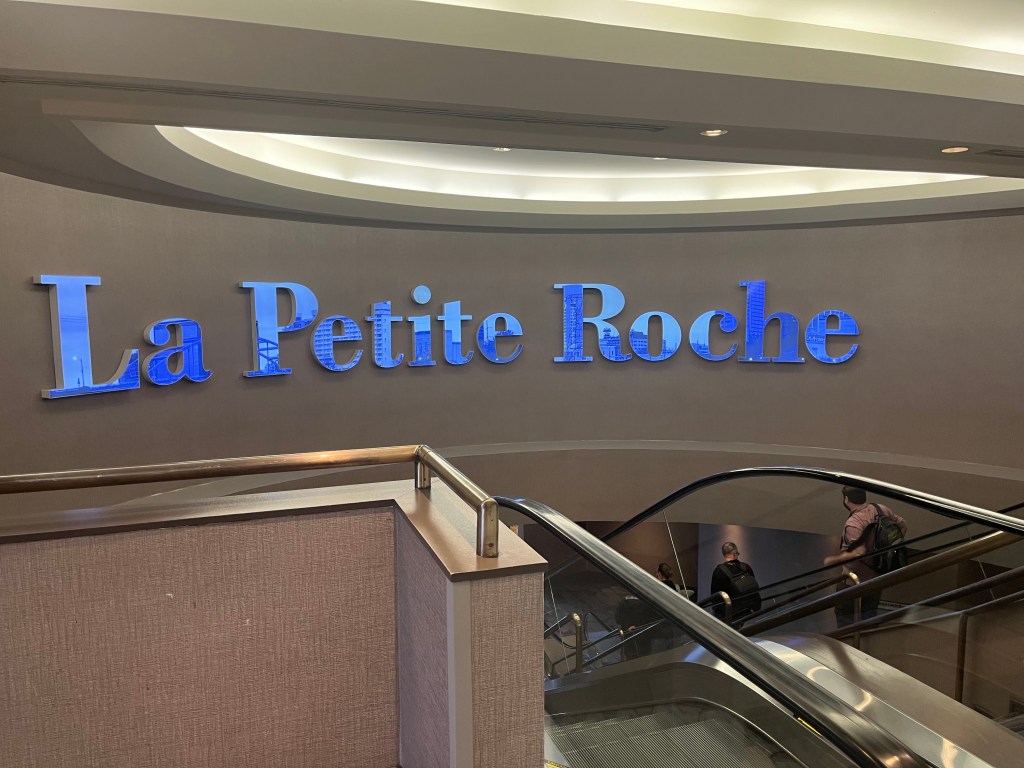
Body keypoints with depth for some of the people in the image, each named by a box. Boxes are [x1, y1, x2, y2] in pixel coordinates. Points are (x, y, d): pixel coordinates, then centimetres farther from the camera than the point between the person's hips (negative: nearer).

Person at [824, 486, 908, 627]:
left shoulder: (853, 523, -29)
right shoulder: (881, 509, -6)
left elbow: (858, 553, -35)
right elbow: (902, 523, 9)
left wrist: (833, 560, -22)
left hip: (855, 580, -7)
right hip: (878, 577, 7)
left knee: (844, 615, 11)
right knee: (870, 614, 23)